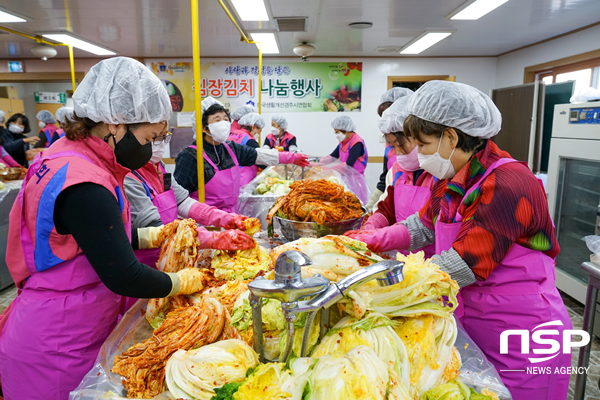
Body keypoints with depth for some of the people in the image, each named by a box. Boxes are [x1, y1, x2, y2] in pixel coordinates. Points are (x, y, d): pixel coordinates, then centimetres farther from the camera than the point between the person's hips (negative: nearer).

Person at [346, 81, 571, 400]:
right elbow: (424, 225, 12)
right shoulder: (453, 180, 1)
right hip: (474, 330, 8)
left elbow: (465, 265, -28)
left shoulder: (507, 185, -26)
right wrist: (372, 240, 1)